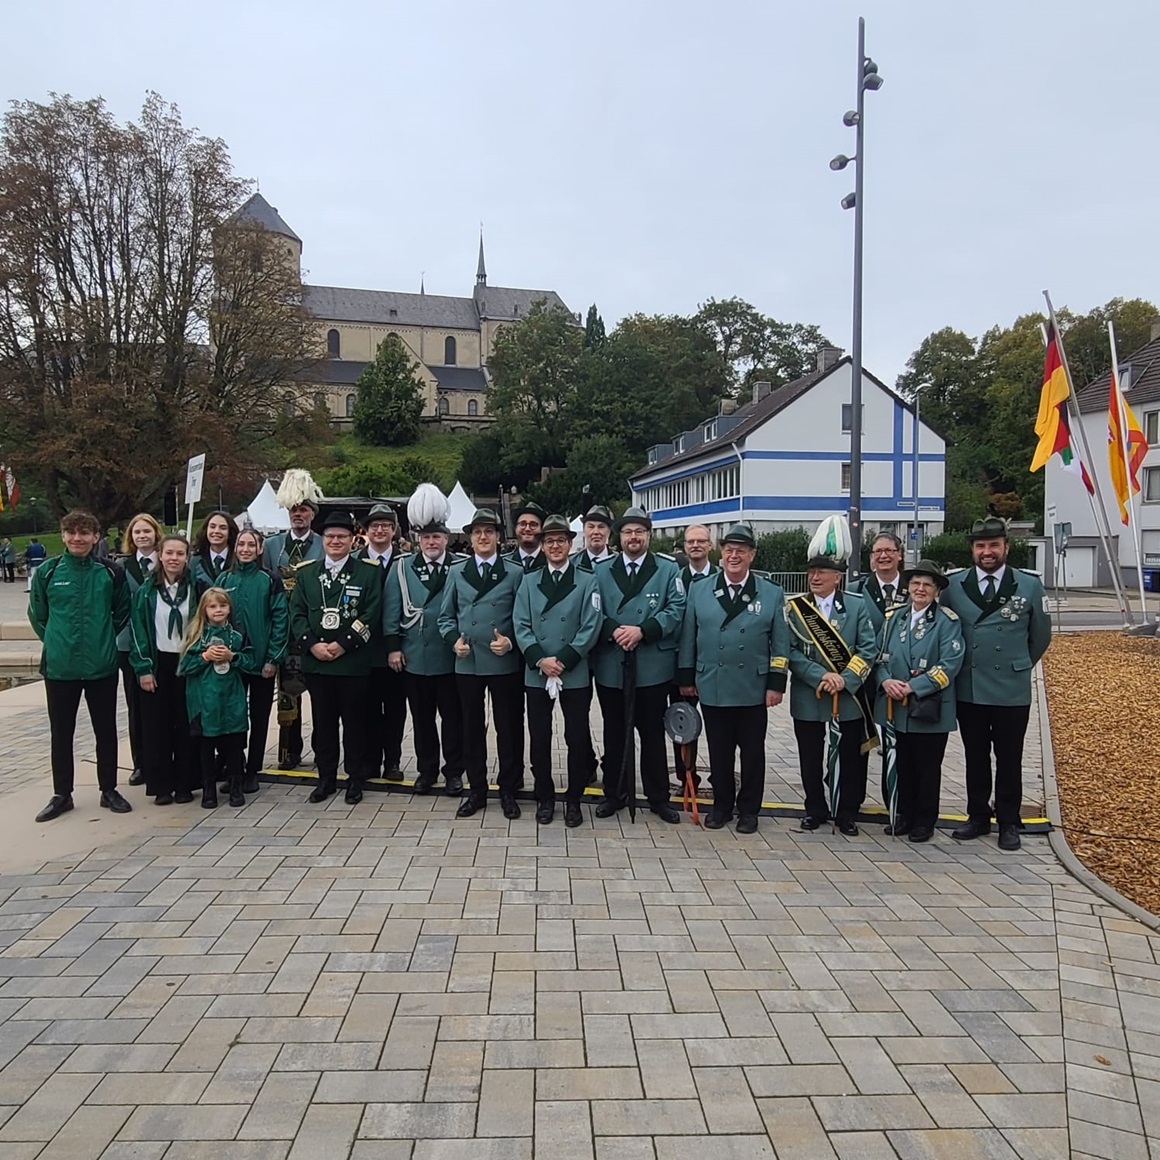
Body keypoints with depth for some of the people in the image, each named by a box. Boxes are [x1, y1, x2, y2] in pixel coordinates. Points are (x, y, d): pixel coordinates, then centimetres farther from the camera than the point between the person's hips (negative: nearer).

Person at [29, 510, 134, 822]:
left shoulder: (111, 573, -2)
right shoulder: (47, 573, -1)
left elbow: (122, 611, 10)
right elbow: (37, 615, 10)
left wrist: (103, 638, 6)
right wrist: (56, 641, 5)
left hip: (102, 666, 0)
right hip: (59, 667, 0)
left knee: (106, 731, 9)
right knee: (61, 733, 10)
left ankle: (108, 790, 22)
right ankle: (61, 794, 23)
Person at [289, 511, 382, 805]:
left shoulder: (368, 572, 0)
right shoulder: (306, 572, 10)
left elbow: (371, 616, -6)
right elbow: (297, 614, 5)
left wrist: (343, 644, -14)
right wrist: (312, 644, -10)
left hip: (353, 662, -3)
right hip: (315, 661, 3)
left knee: (354, 721, 6)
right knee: (323, 721, 11)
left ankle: (356, 778, 18)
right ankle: (326, 777, 22)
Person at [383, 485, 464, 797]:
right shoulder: (401, 568, 4)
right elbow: (391, 611, 2)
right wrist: (393, 647, -3)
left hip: (450, 658, -2)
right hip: (414, 657, 2)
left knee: (452, 716, 7)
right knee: (421, 717, 13)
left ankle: (453, 771, 19)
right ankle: (426, 770, 26)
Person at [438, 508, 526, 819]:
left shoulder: (515, 573, 1)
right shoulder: (456, 573, 9)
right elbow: (446, 616, 11)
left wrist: (511, 642, -15)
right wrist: (454, 639, -6)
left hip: (505, 663, -2)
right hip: (467, 663, 3)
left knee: (508, 729, 5)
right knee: (472, 729, 11)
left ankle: (508, 791, 19)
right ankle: (476, 790, 23)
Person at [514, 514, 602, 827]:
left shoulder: (587, 582, 2)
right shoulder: (529, 583, 9)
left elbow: (590, 628, -6)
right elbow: (521, 626, 1)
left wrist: (562, 660, -13)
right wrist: (540, 660, -13)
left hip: (575, 674, -2)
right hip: (536, 674, 2)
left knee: (577, 738, 3)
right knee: (539, 738, 8)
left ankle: (573, 799, 18)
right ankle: (545, 797, 23)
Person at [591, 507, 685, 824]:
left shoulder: (668, 569, 5)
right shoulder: (602, 572, 10)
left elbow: (676, 609, -5)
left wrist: (642, 630, -16)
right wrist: (614, 631, -16)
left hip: (652, 667, -1)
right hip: (610, 667, 2)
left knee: (653, 733, 7)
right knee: (615, 733, 10)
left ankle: (658, 797, 19)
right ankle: (614, 794, 23)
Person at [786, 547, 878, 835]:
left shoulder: (857, 605, 1)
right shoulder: (794, 608, 0)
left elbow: (868, 648, -4)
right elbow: (791, 651, -6)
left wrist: (844, 679, -15)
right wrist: (820, 676, -17)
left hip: (850, 695, 0)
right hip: (808, 697, 0)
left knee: (851, 756, 8)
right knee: (810, 756, 8)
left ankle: (847, 813, 23)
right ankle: (815, 809, 26)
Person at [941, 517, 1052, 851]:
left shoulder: (1029, 586, -2)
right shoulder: (953, 585, -1)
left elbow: (1040, 635, 9)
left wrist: (1019, 667, 13)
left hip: (1012, 692, -1)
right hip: (968, 689, 1)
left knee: (1009, 759, 8)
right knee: (975, 757, 12)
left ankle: (1009, 823, 20)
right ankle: (978, 817, 24)